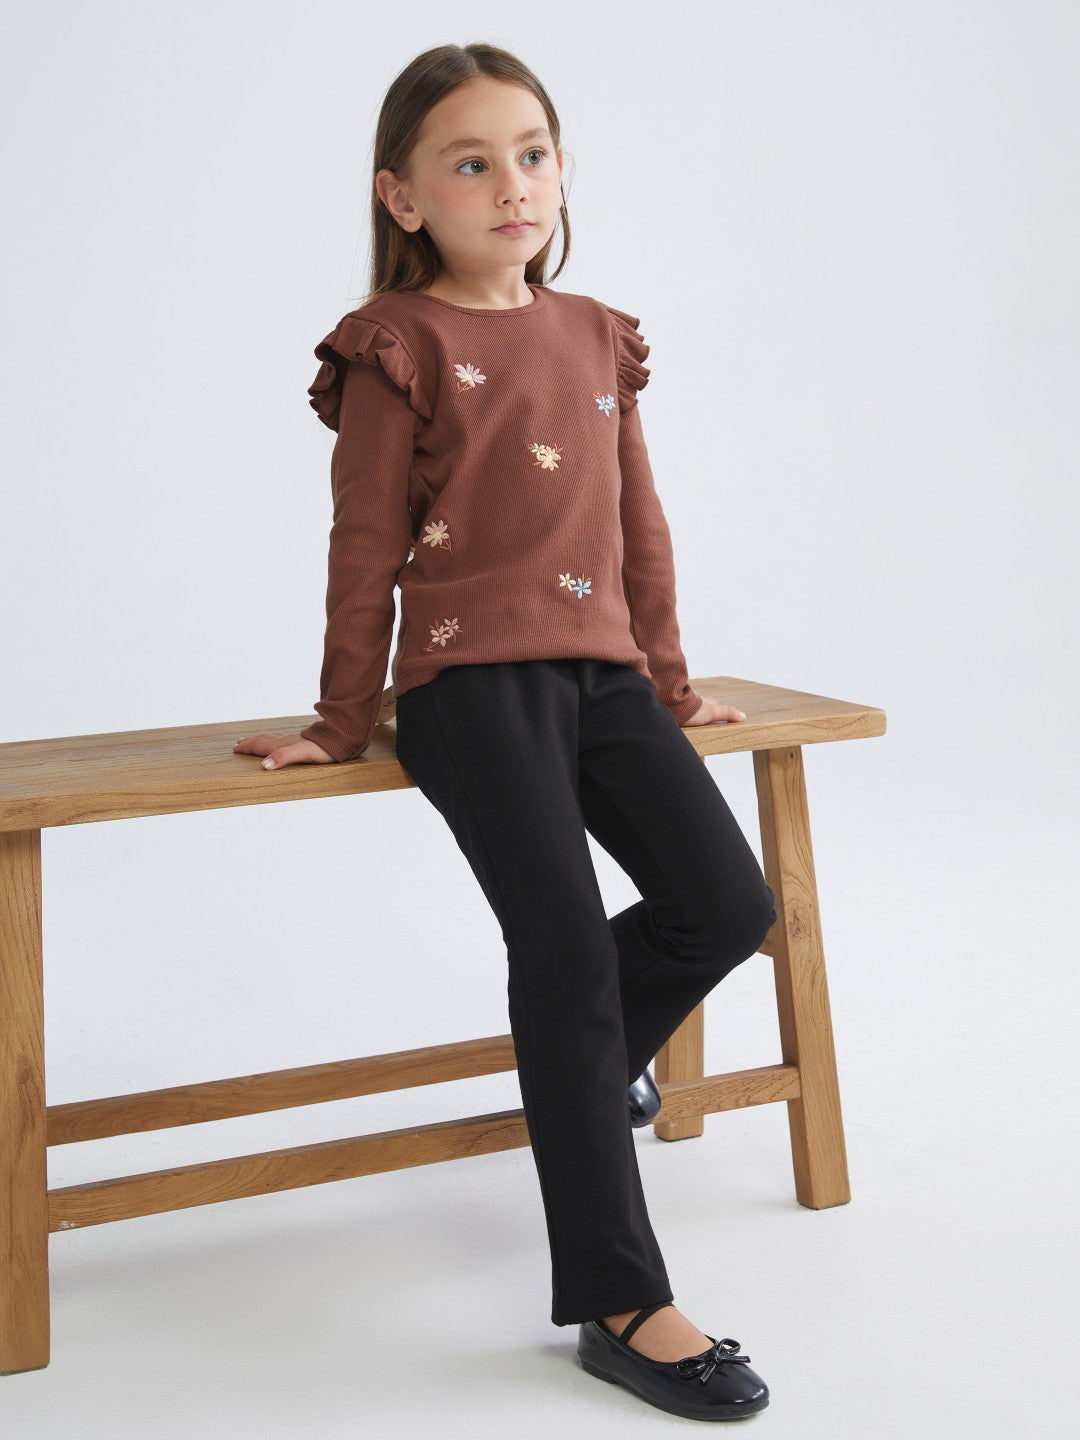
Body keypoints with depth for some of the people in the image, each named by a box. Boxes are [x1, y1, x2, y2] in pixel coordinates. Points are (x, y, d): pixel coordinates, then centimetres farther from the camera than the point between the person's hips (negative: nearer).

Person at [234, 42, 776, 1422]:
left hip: (601, 675, 6)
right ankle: (618, 1303, -11)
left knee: (728, 902, -7)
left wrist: (668, 682, 23)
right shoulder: (402, 347, -1)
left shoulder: (597, 335, 16)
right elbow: (367, 547, 1)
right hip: (471, 678, -6)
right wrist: (346, 720, 5)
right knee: (566, 944, -16)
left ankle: (584, 1063, 26)